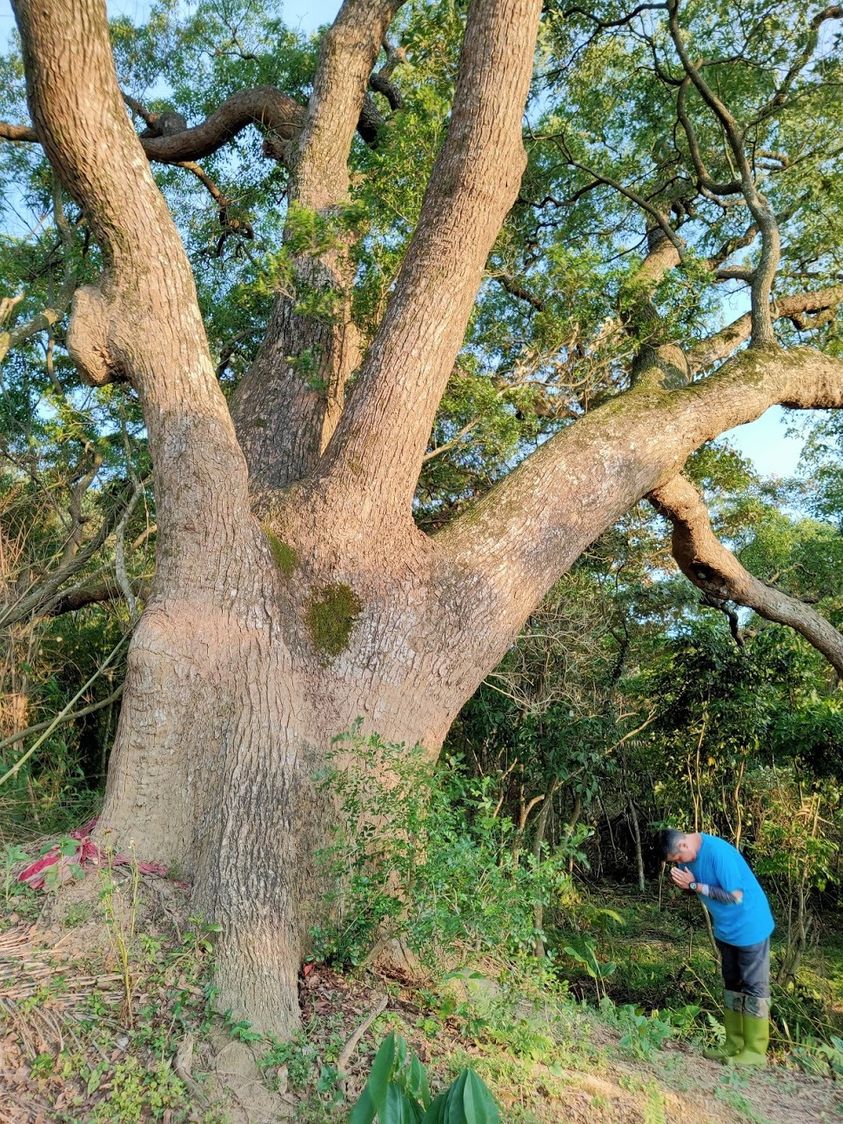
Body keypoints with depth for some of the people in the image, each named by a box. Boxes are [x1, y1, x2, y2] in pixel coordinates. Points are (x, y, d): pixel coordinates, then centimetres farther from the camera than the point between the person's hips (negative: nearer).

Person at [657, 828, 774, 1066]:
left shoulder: (718, 852, -31)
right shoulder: (686, 854, -6)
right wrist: (685, 884, -17)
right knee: (732, 985, 16)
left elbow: (735, 895, -28)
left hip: (750, 927, -8)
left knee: (754, 987, 3)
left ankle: (755, 1051, 12)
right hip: (726, 928, 8)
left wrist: (695, 885, -26)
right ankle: (734, 1044, 26)